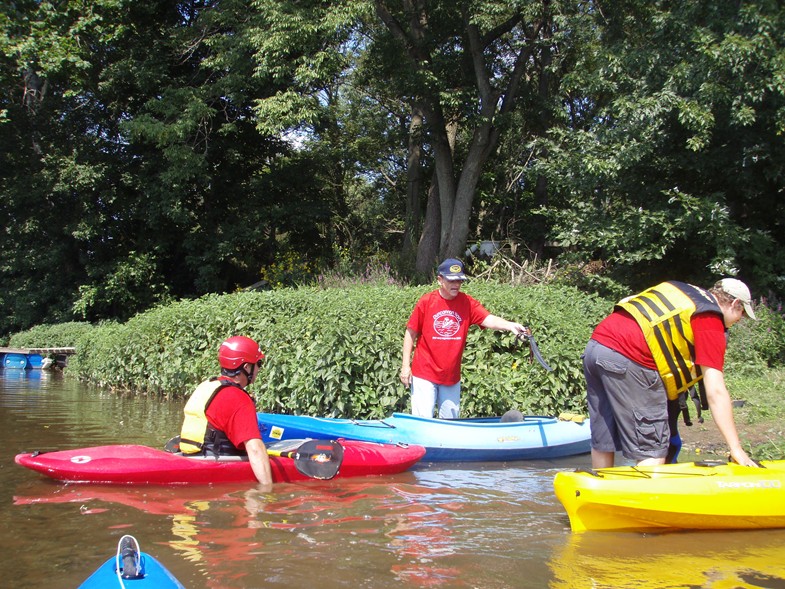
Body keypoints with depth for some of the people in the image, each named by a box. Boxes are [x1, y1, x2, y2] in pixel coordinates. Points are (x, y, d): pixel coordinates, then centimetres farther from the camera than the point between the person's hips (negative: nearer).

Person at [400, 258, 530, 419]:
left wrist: (509, 325, -37)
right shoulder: (426, 301, -7)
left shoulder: (468, 303, -1)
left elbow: (488, 319, -17)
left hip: (452, 376, 3)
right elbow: (411, 333, -2)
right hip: (424, 374, -3)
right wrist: (405, 365, -4)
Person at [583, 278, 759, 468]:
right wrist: (736, 450, -1)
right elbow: (715, 391, -4)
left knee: (602, 442, 17)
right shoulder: (710, 318, 1)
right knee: (653, 449, -1)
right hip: (627, 359, -8)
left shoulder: (682, 291, 24)